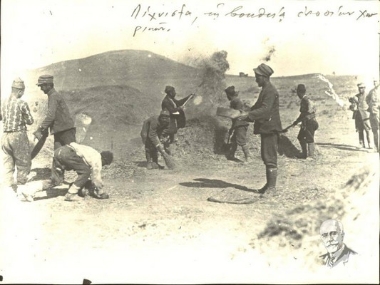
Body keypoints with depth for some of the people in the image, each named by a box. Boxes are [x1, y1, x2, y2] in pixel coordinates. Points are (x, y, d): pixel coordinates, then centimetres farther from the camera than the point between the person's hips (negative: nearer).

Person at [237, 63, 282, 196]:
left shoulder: (271, 91, -15)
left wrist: (248, 116, -28)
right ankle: (269, 185, 22)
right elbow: (258, 107, 23)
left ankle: (272, 188, -4)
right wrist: (246, 115, 12)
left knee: (270, 159, -8)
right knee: (266, 158, 14)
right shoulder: (265, 90, 18)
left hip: (270, 129, -11)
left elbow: (265, 109, -25)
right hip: (265, 128, 11)